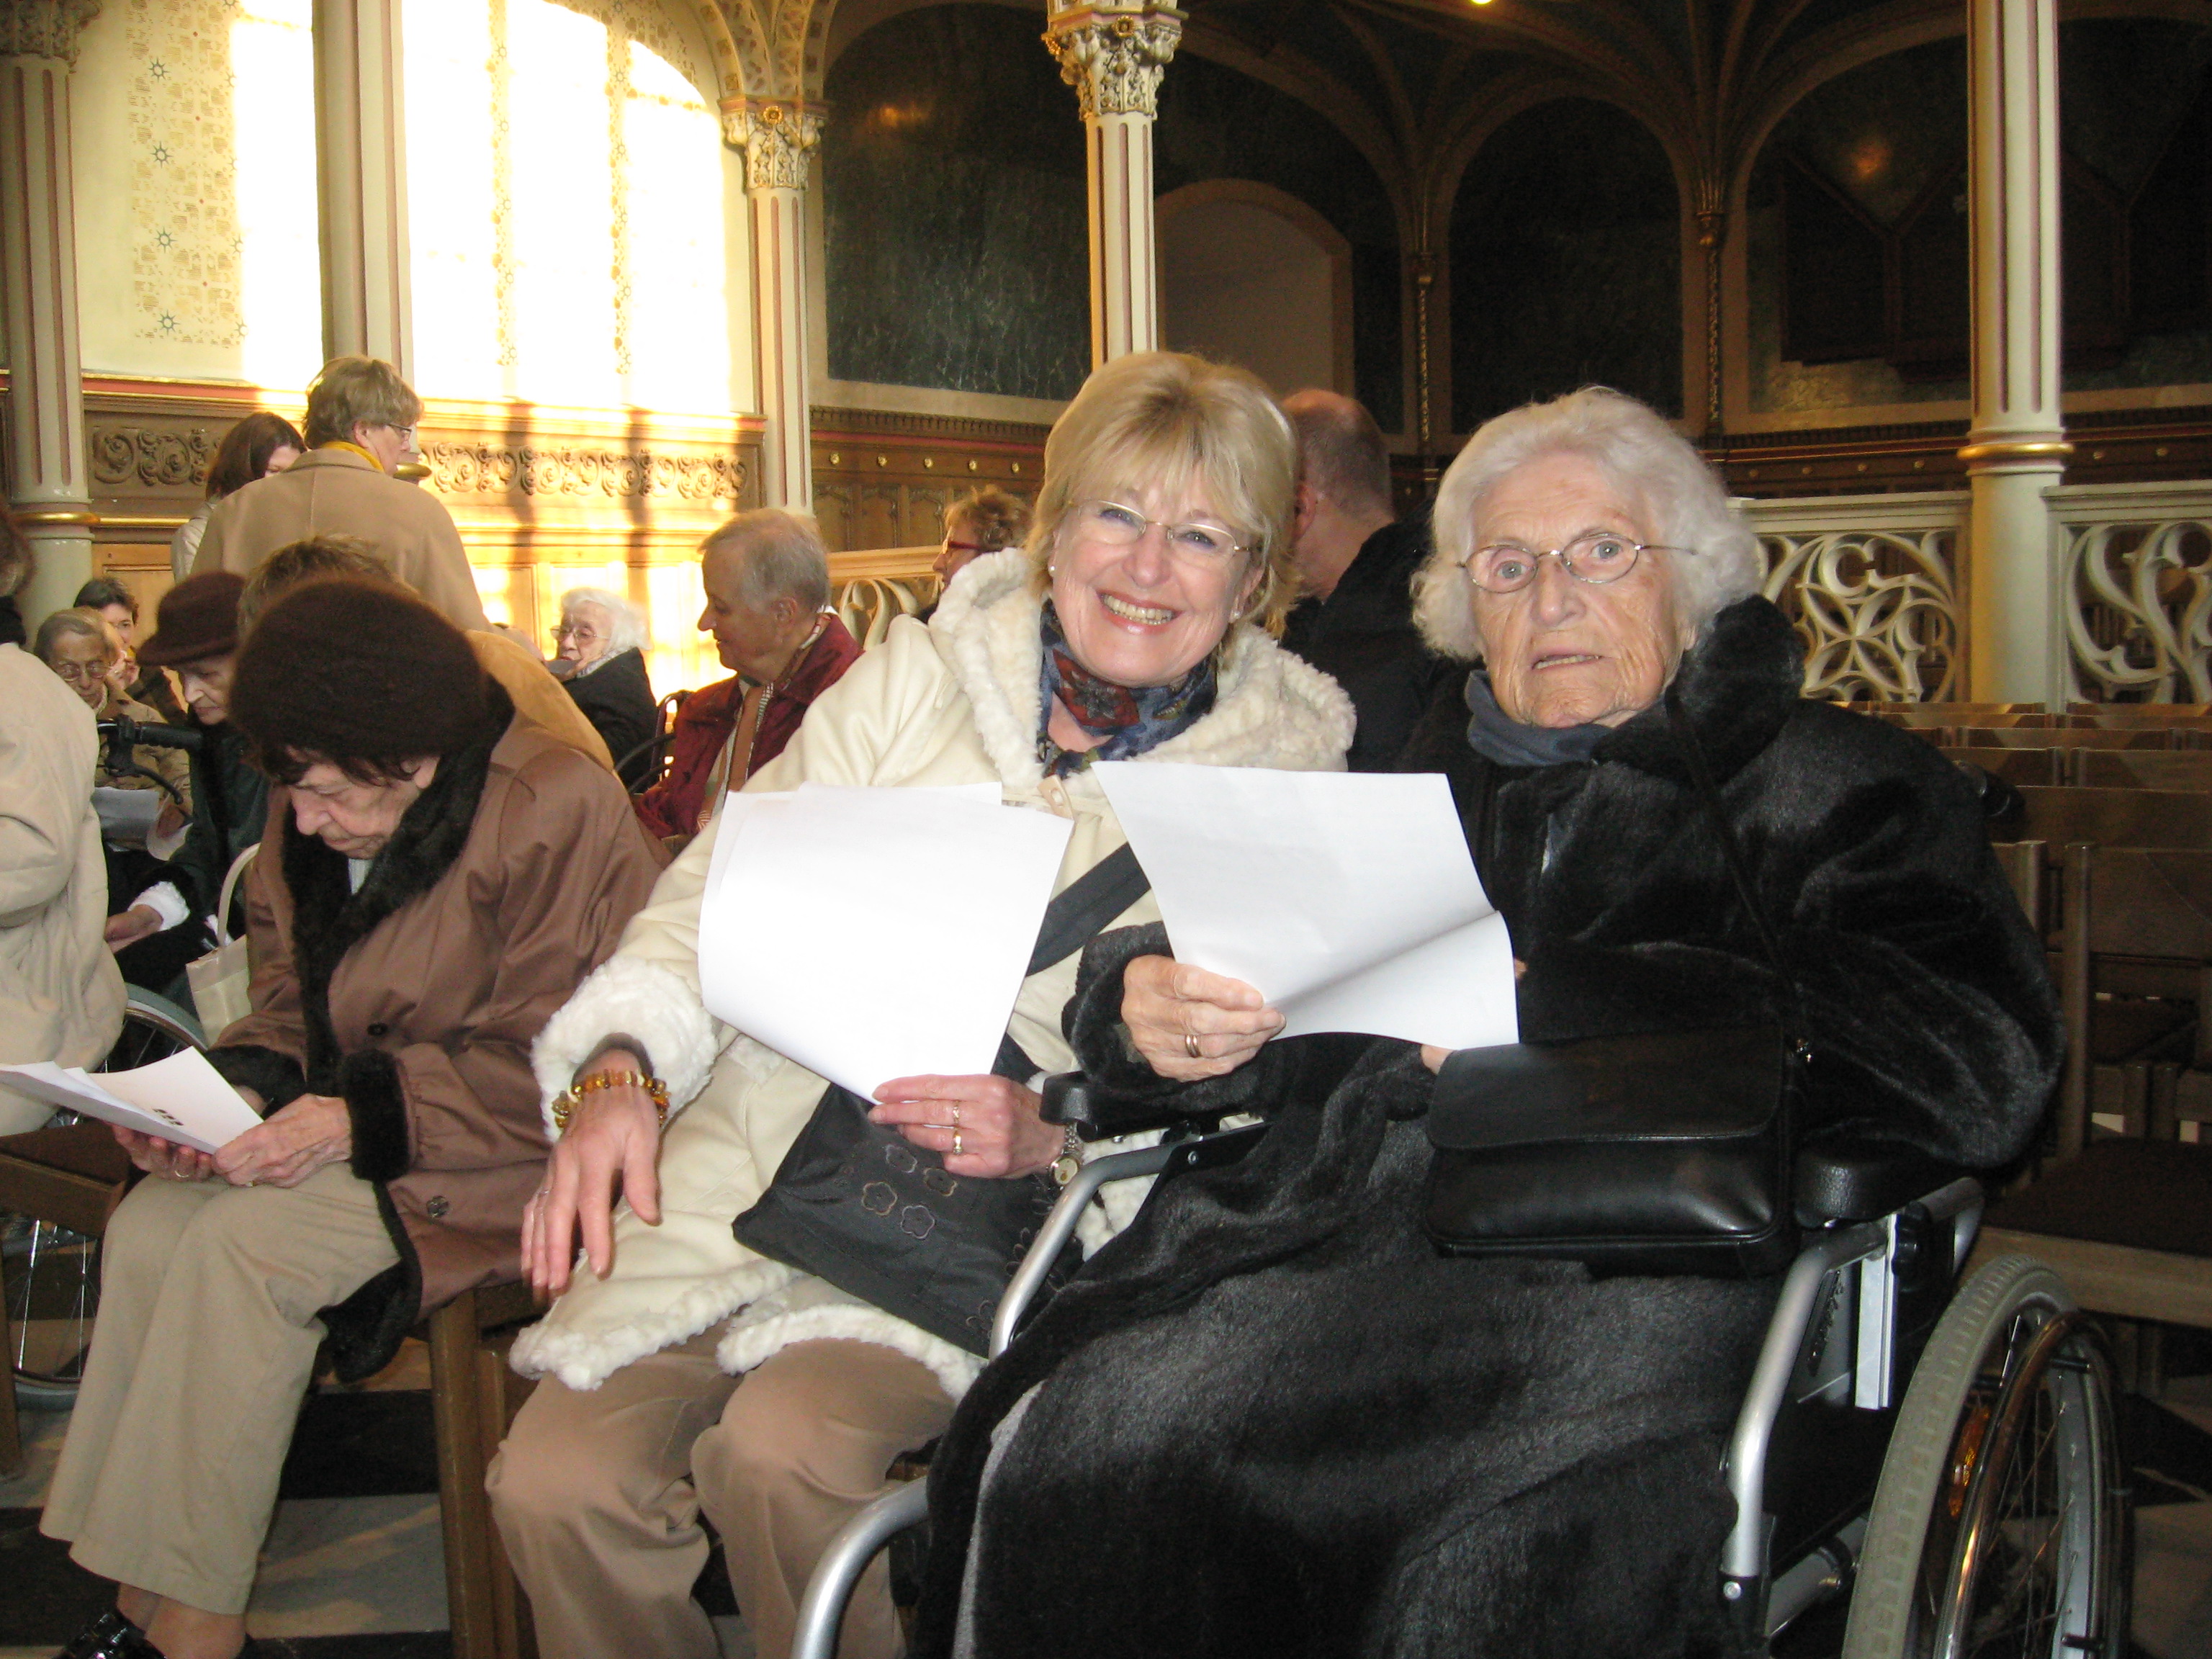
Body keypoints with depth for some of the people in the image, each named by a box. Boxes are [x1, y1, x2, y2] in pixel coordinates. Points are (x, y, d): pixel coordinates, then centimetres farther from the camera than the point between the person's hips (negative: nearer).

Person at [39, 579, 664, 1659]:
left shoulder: (553, 811, -18)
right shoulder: (314, 821, 5)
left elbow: (546, 1066, -19)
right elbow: (291, 1006, 12)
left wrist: (362, 1116, -26)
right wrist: (227, 1091, -9)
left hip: (507, 1160, -7)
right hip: (355, 1131, 7)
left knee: (248, 1243, -26)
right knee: (148, 1225, -18)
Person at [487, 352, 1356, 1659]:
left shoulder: (1281, 784, 3)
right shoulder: (916, 681, 8)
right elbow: (726, 888, 8)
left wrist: (1058, 1135, -20)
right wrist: (621, 1067, -10)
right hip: (756, 1162, 3)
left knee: (784, 1450, -28)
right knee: (559, 1478, -17)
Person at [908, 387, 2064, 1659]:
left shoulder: (1833, 784, 13)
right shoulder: (1422, 779, 25)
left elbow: (1980, 1056, -6)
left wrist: (1540, 1005, -11)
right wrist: (1148, 1006, -6)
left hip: (1646, 1267, -3)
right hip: (1349, 1235, 4)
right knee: (1060, 1443, -23)